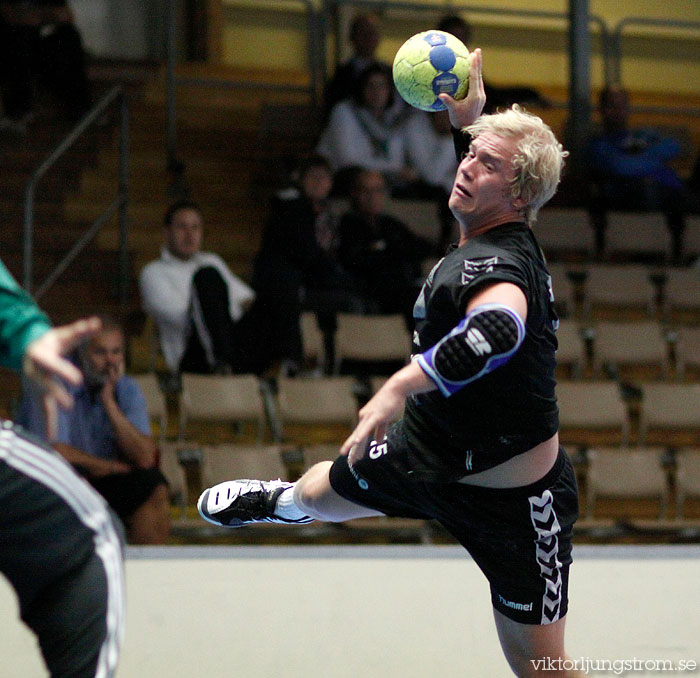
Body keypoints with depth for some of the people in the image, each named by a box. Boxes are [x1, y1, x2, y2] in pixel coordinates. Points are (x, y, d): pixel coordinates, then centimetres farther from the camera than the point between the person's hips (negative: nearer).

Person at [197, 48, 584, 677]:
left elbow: (500, 326, -59)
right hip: (428, 454, 10)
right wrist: (472, 118, 9)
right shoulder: (492, 233, -6)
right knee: (326, 489, 35)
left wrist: (401, 385, -65)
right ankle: (283, 501, 70)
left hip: (513, 501, -9)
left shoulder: (495, 262, -33)